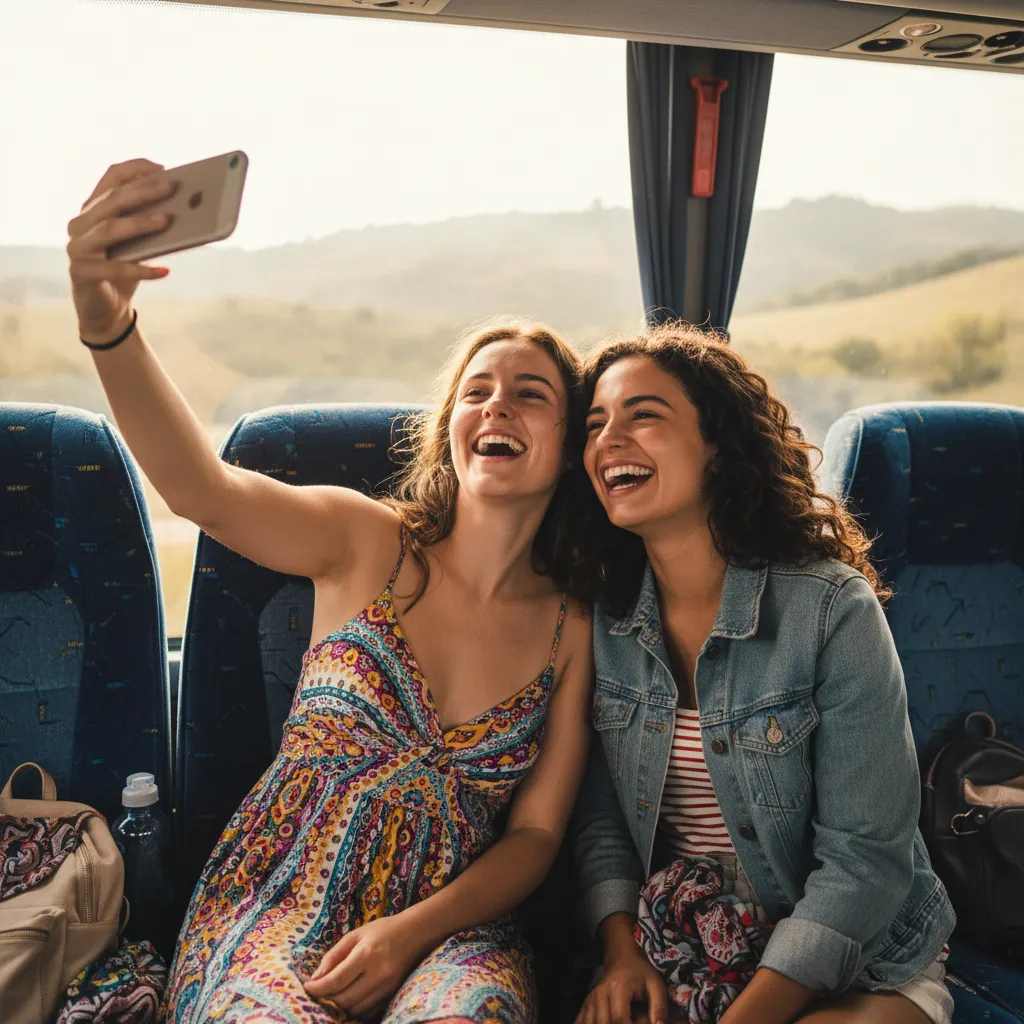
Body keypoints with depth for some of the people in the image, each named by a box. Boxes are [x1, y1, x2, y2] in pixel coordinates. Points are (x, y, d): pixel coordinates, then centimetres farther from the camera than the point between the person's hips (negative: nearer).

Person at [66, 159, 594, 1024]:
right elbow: (202, 489, -23)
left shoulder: (572, 629, 1)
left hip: (446, 927, 1)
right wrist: (107, 326, -40)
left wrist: (412, 932, -14)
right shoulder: (368, 543, -3)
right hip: (278, 912, 0)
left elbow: (536, 835, 3)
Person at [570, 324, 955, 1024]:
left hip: (855, 964, -2)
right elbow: (601, 818, 4)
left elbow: (864, 858, -18)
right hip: (674, 954, 3)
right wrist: (621, 950, -11)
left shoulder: (833, 610, -18)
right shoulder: (602, 622, -4)